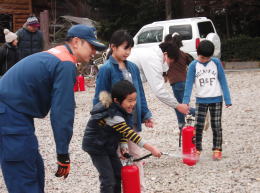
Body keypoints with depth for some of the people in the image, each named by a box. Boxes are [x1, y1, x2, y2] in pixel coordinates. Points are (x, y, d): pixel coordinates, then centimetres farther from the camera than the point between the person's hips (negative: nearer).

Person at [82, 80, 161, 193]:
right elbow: (130, 134, -35)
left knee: (119, 173, 14)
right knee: (108, 179, -11)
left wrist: (122, 147, -7)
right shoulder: (113, 116, -32)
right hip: (96, 146, -9)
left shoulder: (119, 110, -4)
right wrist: (151, 149, -35)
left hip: (109, 145, 9)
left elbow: (123, 131, 8)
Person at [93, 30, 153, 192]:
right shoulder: (106, 69, -11)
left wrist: (145, 114, 6)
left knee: (137, 156, 12)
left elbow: (140, 94, 12)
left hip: (134, 122, 6)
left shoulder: (133, 68, 6)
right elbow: (100, 99, -10)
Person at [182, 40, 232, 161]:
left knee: (216, 126, 4)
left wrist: (227, 100, -5)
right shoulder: (193, 65, -6)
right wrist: (185, 101, -17)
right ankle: (197, 149, 7)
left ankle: (217, 149, 11)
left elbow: (223, 81, -2)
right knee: (198, 126, -1)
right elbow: (189, 84, -8)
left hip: (216, 99, 0)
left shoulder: (216, 63, -5)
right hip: (201, 100, 0)